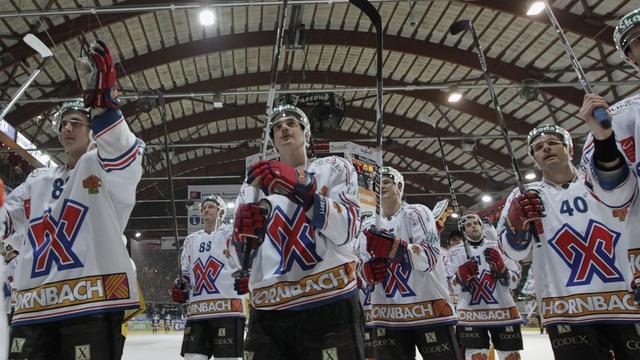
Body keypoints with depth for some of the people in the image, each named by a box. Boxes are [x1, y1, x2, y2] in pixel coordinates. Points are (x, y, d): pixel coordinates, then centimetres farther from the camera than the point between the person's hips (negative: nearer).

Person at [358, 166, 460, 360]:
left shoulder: (417, 213, -4)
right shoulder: (368, 225, 11)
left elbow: (429, 257, -18)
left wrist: (392, 245, -32)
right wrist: (371, 270, -10)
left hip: (428, 309, -4)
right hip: (388, 315, 5)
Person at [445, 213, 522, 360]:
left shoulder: (499, 247, 5)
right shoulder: (455, 252, 3)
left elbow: (514, 282, 2)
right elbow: (450, 287, -3)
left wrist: (500, 266, -18)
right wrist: (462, 274, -24)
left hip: (502, 312, 2)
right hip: (470, 315, -1)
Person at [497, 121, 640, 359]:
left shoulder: (600, 180, 7)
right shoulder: (525, 195, 7)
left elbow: (618, 194, -19)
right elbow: (515, 251, -3)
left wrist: (601, 129, -36)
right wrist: (517, 220, -26)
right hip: (569, 314, -1)